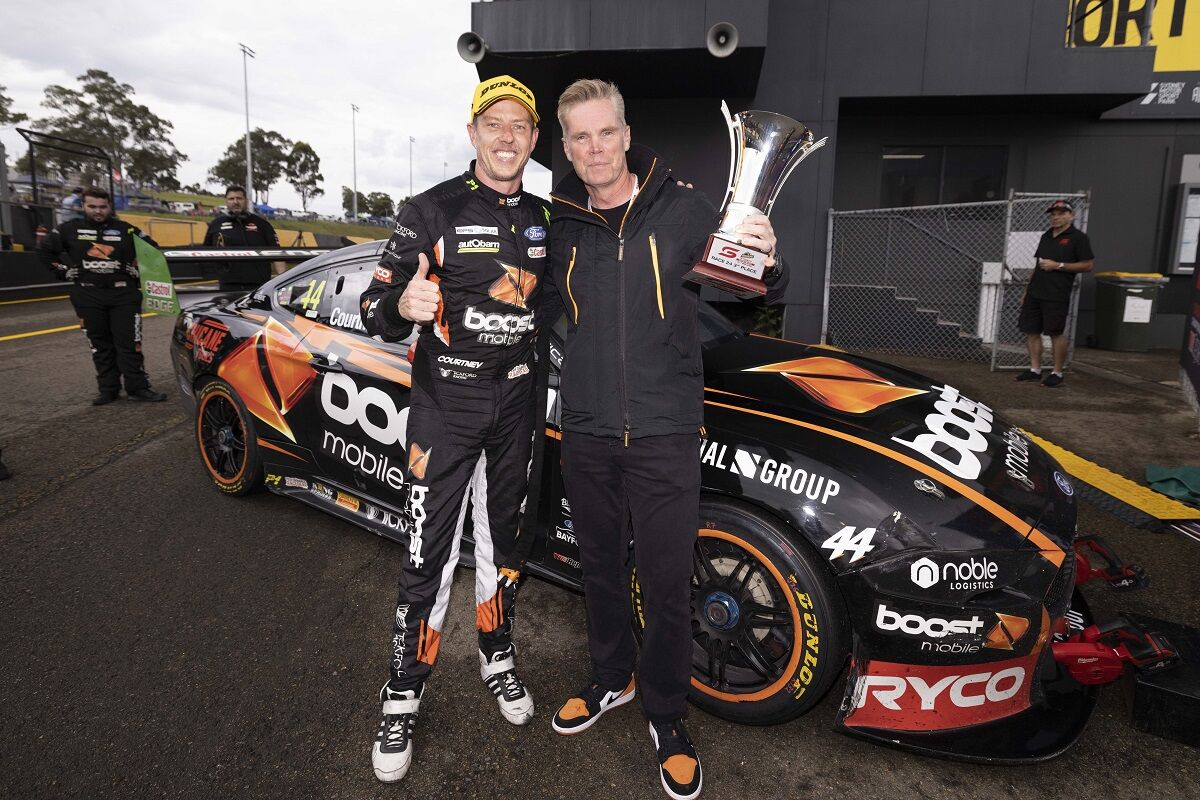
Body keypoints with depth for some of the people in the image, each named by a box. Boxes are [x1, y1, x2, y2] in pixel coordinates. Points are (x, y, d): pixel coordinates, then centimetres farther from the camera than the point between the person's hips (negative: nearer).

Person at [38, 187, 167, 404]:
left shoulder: (125, 230, 3)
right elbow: (44, 250, 11)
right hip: (88, 296, 2)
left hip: (124, 294, -2)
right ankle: (108, 389, 13)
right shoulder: (71, 229, 6)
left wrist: (136, 269, 2)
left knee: (129, 343, -5)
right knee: (101, 346, 7)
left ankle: (137, 388, -2)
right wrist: (66, 271, 3)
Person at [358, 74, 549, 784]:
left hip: (516, 404, 5)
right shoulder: (432, 211, -7)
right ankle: (403, 699, 15)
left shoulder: (543, 219, 8)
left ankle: (498, 656, 36)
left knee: (503, 538, 16)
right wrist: (403, 306, -32)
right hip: (447, 403, -4)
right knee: (431, 555, -1)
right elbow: (378, 310, -11)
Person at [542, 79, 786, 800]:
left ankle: (667, 717, 28)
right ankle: (612, 679, 43)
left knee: (667, 585, 4)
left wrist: (768, 263, -21)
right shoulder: (563, 225, 5)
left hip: (664, 434, -3)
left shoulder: (682, 209, -4)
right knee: (601, 567, 19)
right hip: (587, 431, 4)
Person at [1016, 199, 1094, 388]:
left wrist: (1058, 265, -14)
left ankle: (1057, 373, 4)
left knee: (1056, 333, -5)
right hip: (1035, 292, 7)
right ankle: (1035, 369, 13)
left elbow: (1087, 265, -7)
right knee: (1031, 330, 5)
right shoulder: (1046, 236, 17)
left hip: (1056, 295, -7)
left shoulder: (1078, 237, -3)